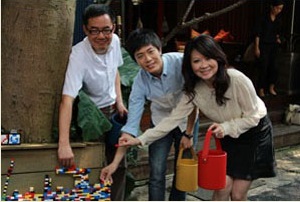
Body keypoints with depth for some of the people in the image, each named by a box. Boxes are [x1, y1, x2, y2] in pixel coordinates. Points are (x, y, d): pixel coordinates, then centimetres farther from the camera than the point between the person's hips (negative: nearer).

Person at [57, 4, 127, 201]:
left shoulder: (115, 41, -10)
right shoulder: (78, 56, -30)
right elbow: (67, 100, -38)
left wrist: (119, 100, 2)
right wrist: (64, 145, -45)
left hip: (112, 110, 6)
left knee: (119, 163, 15)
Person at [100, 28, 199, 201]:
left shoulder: (181, 62, -30)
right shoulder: (140, 82, -24)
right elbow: (131, 124, -22)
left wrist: (188, 133, -15)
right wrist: (115, 162, -25)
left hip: (187, 119, 0)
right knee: (157, 173, -6)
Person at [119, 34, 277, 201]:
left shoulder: (237, 79, -31)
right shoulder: (194, 90, -17)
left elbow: (253, 116, -20)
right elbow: (173, 119, -17)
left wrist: (226, 127, -33)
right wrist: (140, 140, -23)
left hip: (255, 131, -3)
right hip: (228, 136, 3)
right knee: (223, 185, -4)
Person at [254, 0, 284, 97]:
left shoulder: (278, 20, 7)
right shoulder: (263, 18, -10)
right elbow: (257, 33, -10)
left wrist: (277, 38, 4)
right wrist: (257, 48, -13)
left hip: (274, 46, 5)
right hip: (264, 45, -5)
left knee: (274, 67, 5)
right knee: (263, 67, -4)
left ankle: (271, 87, 22)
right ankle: (261, 89, 7)